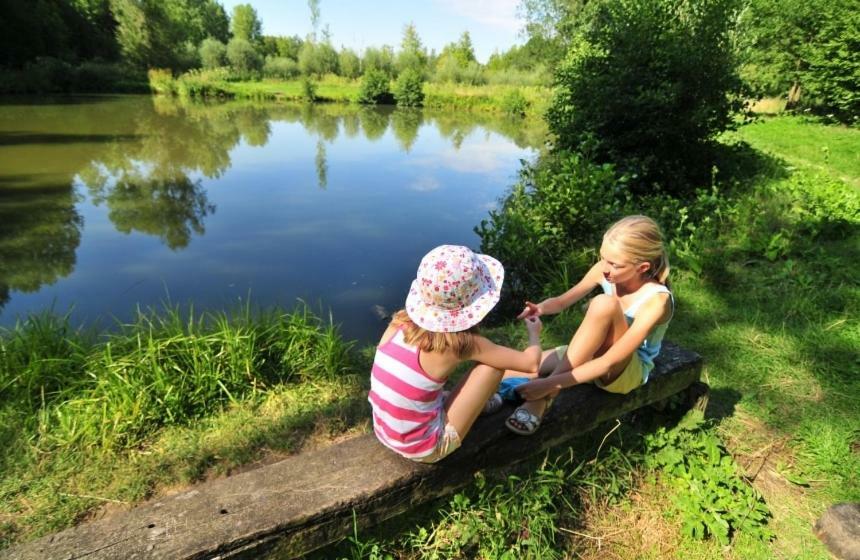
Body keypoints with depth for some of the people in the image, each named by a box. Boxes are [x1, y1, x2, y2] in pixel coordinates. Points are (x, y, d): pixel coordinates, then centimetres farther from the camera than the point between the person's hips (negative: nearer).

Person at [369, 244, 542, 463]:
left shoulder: (401, 321, -7)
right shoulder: (461, 342, -21)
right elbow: (531, 363, -10)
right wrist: (534, 332, 11)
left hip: (386, 434, 6)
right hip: (426, 449, -6)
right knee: (493, 364, -5)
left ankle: (472, 403, 29)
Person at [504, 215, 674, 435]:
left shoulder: (657, 301, -29)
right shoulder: (605, 270, -14)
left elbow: (610, 362, -33)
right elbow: (562, 301, -3)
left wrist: (551, 383, -38)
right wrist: (541, 308, -27)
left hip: (627, 372, -5)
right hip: (592, 356, 5)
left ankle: (544, 398, -32)